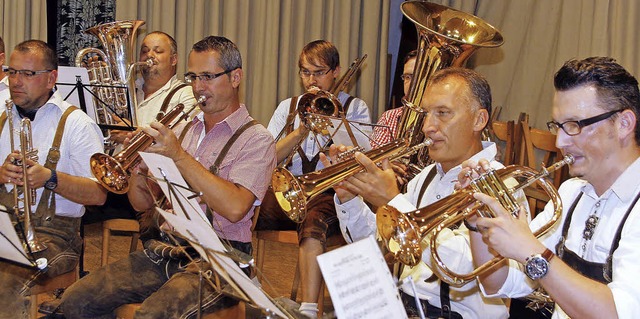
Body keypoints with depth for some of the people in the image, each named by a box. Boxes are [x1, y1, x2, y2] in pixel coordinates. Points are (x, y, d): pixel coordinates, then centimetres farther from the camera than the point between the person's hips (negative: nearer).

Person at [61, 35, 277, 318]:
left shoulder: (255, 139, -3)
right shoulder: (184, 129, 16)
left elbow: (235, 208, -21)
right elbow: (143, 204, 14)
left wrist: (179, 156, -19)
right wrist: (138, 165, -7)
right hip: (163, 252, 7)